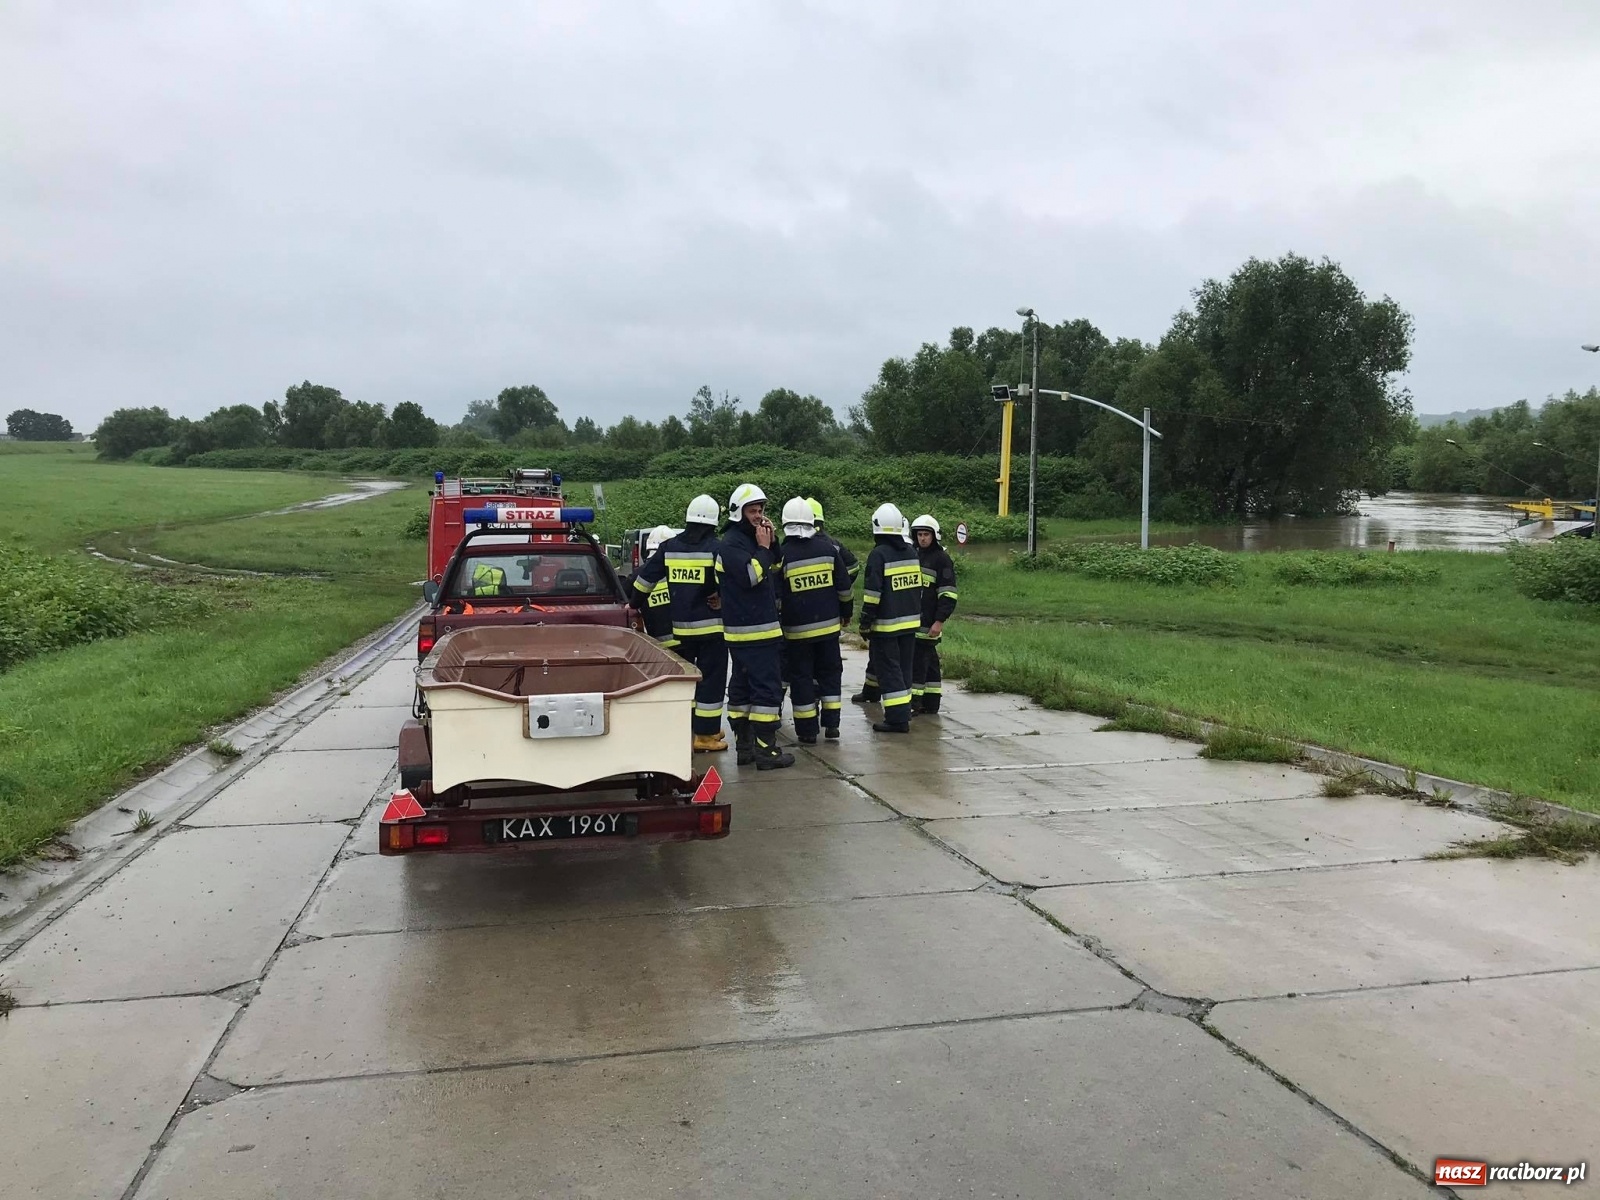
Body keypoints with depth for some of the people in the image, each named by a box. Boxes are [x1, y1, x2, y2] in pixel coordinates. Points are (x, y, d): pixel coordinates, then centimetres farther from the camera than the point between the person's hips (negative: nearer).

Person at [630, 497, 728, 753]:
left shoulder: (670, 547, 4)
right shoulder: (716, 548, -10)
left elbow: (645, 578, 8)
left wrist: (635, 605, 21)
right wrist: (721, 598, -1)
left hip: (679, 627, 5)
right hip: (710, 625, -5)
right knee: (710, 679, 2)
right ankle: (706, 735, 3)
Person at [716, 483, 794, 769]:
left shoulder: (750, 539, 17)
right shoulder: (731, 543, -12)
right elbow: (751, 575, -25)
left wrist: (771, 542, 5)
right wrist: (763, 547, -14)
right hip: (751, 630, -10)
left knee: (742, 687, 12)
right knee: (768, 687, -10)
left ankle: (744, 745, 19)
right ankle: (766, 749, -9)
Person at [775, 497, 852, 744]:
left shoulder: (782, 555, -10)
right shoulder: (828, 547, -2)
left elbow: (775, 596, -7)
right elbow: (844, 586, 4)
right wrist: (846, 612, 17)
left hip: (797, 629, -2)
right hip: (829, 624, 3)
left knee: (801, 676, 6)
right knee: (830, 673, 15)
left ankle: (807, 731, 8)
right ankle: (831, 725, 15)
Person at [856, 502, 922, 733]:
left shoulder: (879, 555, -14)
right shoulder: (911, 552, 9)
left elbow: (872, 593, -17)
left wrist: (865, 623, -10)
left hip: (886, 624, -7)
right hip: (910, 621, 7)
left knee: (888, 671, -3)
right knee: (903, 668, 15)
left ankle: (897, 719, -6)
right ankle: (903, 711, 20)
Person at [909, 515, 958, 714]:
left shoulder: (942, 559, -7)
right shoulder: (913, 555, 16)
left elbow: (948, 595, -12)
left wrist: (939, 621, -18)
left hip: (928, 624, -7)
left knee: (919, 662, -9)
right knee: (928, 661, 11)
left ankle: (914, 701, -6)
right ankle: (930, 703, 15)